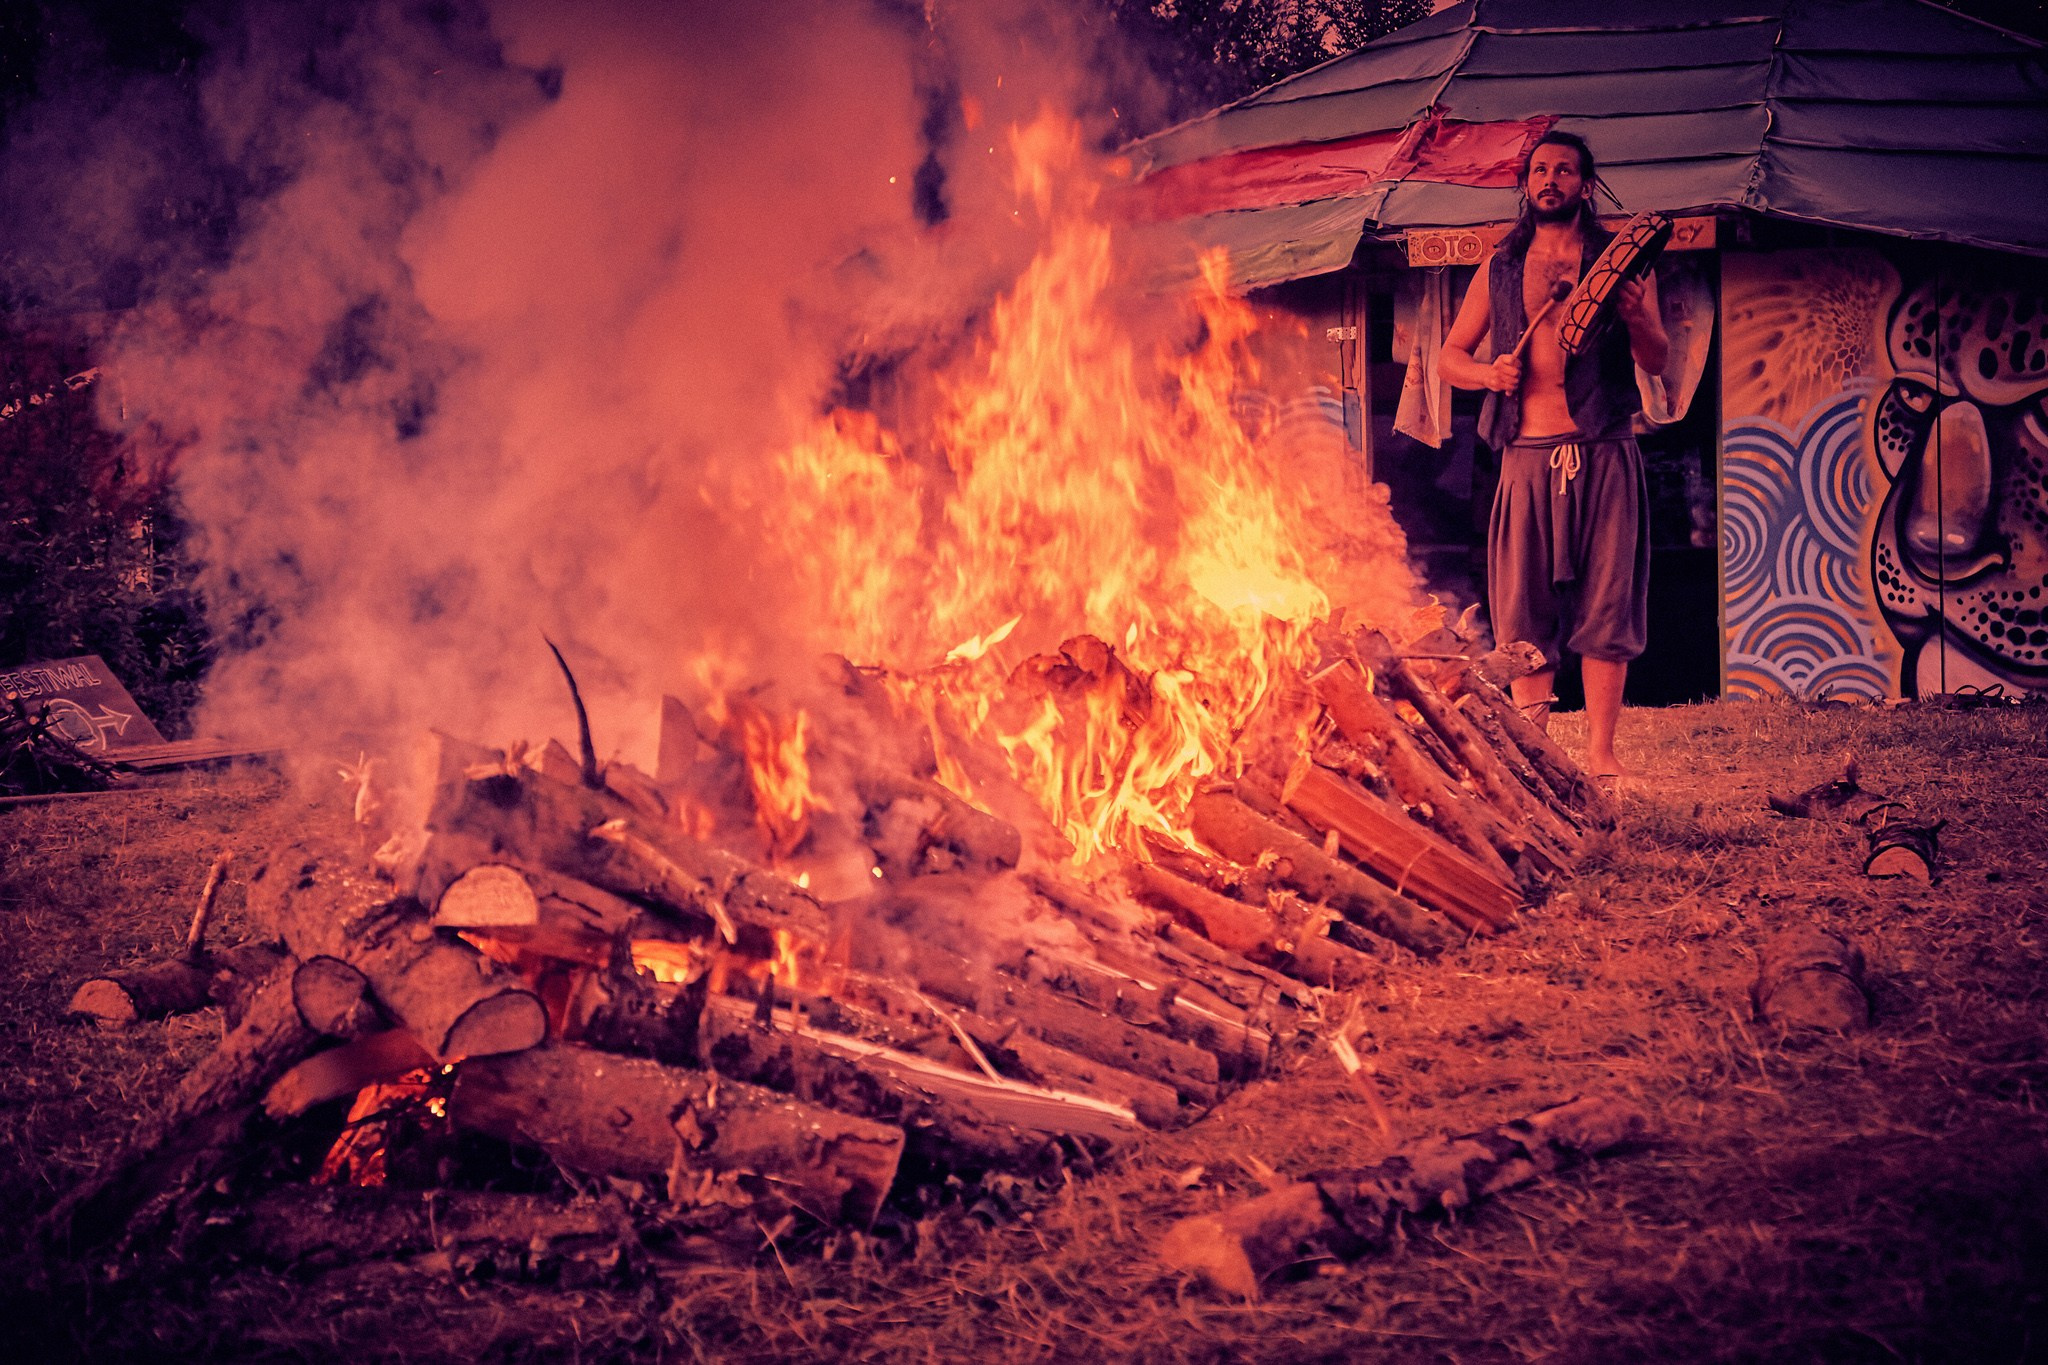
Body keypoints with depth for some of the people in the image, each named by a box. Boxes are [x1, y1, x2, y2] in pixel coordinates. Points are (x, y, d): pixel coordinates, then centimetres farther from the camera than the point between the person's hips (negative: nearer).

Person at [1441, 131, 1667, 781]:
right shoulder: (1499, 269, 15)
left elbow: (1657, 362, 5)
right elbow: (1451, 355, 16)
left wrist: (1635, 319, -16)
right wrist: (1489, 374, -5)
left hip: (1604, 456, -1)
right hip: (1528, 455, 1)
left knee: (1605, 607, -3)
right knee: (1524, 608, -2)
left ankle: (1601, 752, 1)